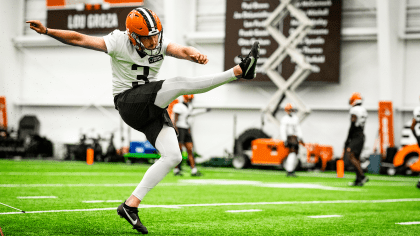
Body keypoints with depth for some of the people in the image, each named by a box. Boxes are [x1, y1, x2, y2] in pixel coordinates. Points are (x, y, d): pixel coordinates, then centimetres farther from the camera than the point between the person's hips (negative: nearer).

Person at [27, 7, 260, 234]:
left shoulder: (160, 43, -1)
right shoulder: (119, 43, -11)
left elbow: (182, 50, -20)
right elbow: (79, 39, -14)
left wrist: (196, 55, -44)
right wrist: (46, 31, -23)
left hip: (152, 107, 6)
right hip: (129, 103, -6)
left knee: (173, 156, -6)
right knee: (179, 83, -25)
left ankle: (131, 205, -5)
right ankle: (239, 71, -26)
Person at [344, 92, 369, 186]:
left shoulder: (354, 110, -13)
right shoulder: (363, 110, 16)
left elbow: (352, 126, -16)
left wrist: (348, 139, -12)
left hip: (355, 136, -9)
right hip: (361, 135, 9)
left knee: (351, 156, -15)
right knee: (356, 158, 11)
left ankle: (362, 176, -23)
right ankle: (358, 180, 9)